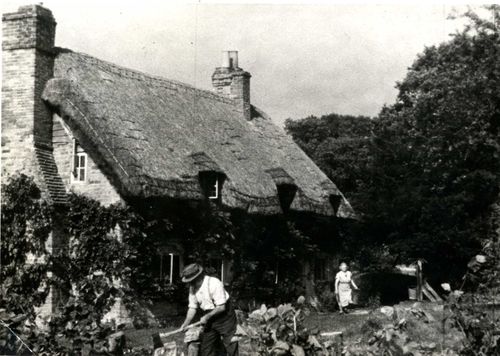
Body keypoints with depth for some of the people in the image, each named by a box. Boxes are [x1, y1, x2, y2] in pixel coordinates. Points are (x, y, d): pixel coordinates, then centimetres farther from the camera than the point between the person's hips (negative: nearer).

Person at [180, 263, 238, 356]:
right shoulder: (193, 288, -3)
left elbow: (221, 307, -24)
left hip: (224, 316, -7)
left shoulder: (214, 284, -25)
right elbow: (192, 307, 4)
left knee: (231, 347, -3)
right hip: (209, 318, 7)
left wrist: (206, 317, -18)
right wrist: (186, 323, -7)